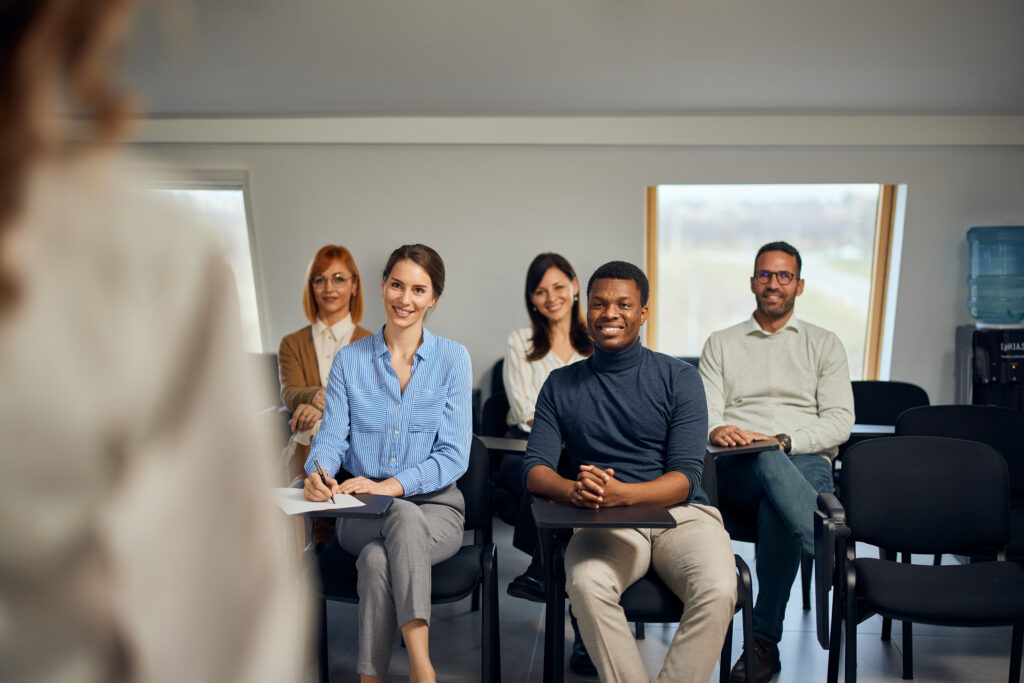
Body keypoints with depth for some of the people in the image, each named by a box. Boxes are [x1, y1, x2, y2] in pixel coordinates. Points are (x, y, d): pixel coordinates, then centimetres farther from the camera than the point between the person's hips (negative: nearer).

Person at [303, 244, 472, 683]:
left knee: (377, 559, -34)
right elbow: (332, 436, 3)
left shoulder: (453, 359, 1)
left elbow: (454, 454, -6)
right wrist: (318, 473, -22)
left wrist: (391, 486, -21)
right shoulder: (349, 359, 8)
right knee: (404, 518, -35)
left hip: (434, 506, -1)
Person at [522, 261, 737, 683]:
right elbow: (535, 468, 4)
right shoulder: (561, 385, 13)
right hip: (604, 522, 1)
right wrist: (572, 491, -20)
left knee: (717, 591, -29)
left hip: (681, 513, 0)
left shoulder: (679, 379, 6)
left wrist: (622, 493, -23)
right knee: (586, 584, -31)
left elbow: (686, 478, -3)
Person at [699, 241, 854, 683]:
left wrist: (784, 440, -12)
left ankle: (764, 641, -22)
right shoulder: (721, 344, 21)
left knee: (777, 512, -35)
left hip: (806, 463, 0)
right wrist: (717, 430, -16)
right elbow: (706, 415, 9)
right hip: (737, 468, 0)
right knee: (770, 464, -38)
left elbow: (839, 422, 6)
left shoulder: (824, 345, 18)